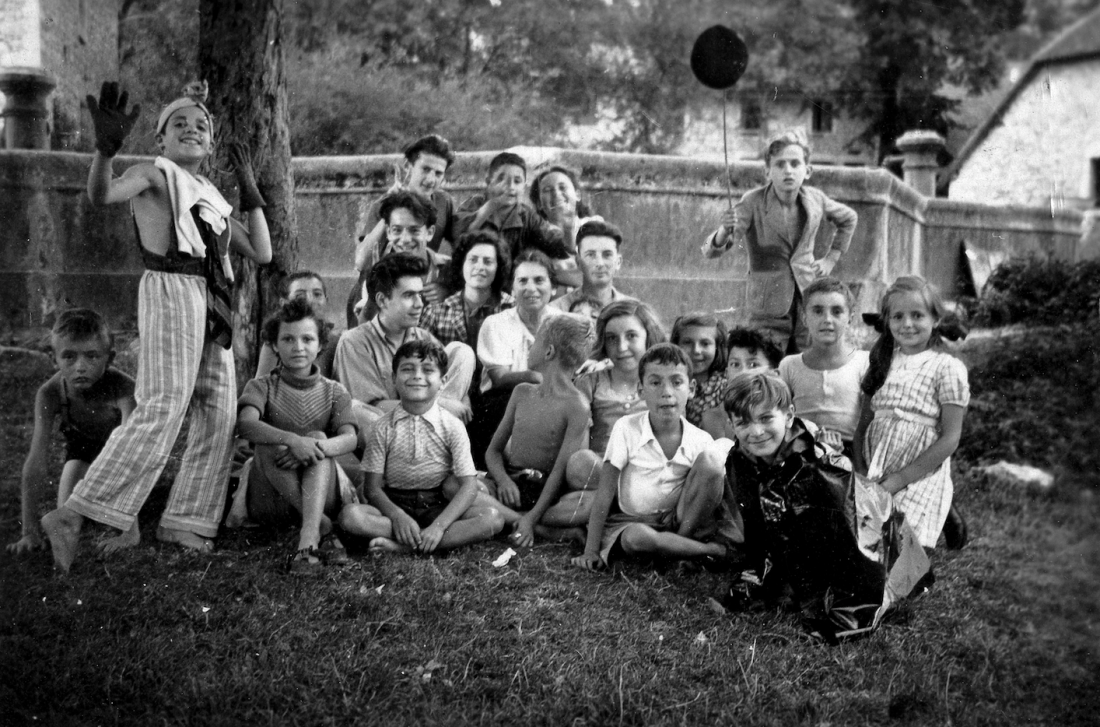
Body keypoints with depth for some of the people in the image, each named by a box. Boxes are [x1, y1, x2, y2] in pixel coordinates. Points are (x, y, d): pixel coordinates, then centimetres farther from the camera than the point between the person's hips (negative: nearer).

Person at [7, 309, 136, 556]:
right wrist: (29, 532, -39)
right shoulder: (49, 394, -36)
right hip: (82, 438, 1)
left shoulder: (122, 387, -44)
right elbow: (36, 463, -36)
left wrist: (131, 531, -54)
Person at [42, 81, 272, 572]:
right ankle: (71, 515, -15)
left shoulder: (212, 199, 24)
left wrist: (250, 190, 21)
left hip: (212, 306, 8)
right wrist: (106, 149, -33)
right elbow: (102, 194, -14)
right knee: (161, 411, -18)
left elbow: (261, 253, 19)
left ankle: (185, 523, 12)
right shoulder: (155, 173, 6)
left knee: (218, 419, 4)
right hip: (172, 291, -8)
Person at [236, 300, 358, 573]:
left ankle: (308, 541, -42)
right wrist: (293, 440, -38)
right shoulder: (262, 387, 5)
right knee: (270, 444, -27)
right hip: (269, 501, -1)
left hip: (320, 497, 1)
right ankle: (324, 530, -33)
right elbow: (246, 425, -19)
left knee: (319, 437, -25)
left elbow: (350, 438, -10)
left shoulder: (334, 392, 10)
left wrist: (317, 446, -33)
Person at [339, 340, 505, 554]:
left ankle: (403, 546, -28)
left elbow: (469, 485, -9)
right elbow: (374, 487, -2)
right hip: (395, 505, 0)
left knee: (493, 518, -26)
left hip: (437, 507, 0)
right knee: (350, 515, -29)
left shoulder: (452, 427, -3)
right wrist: (397, 516, -23)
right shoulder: (384, 428, -1)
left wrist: (439, 525, -24)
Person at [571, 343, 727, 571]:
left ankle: (682, 540, -14)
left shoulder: (701, 441, -6)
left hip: (680, 520, 2)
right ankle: (714, 551, -17)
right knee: (639, 537, -39)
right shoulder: (626, 428, -11)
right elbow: (605, 492, -12)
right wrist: (591, 551, -17)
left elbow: (715, 495, 0)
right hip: (629, 522, -2)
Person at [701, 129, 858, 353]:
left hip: (810, 305, 4)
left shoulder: (815, 199, 0)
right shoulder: (753, 202, -13)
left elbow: (849, 219, 23)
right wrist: (725, 231, -41)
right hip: (768, 313, -4)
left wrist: (831, 259, 13)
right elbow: (710, 251, -20)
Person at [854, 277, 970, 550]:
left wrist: (898, 479, -11)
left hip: (920, 476, -4)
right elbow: (863, 424, 10)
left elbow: (950, 438, -7)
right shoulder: (883, 363, 11)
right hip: (873, 476, 4)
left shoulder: (947, 368, -3)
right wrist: (861, 472, -5)